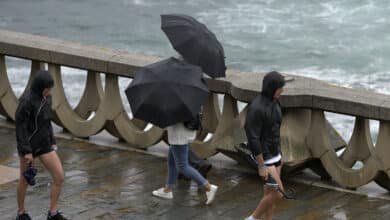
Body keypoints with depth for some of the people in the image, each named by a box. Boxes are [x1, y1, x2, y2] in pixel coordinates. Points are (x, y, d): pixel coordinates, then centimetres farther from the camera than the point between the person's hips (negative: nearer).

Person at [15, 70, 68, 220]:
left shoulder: (46, 98, 4)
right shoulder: (26, 101, -21)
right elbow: (20, 127, -19)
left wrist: (52, 142, 16)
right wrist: (26, 152, -20)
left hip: (43, 144, 7)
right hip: (28, 145, -7)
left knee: (59, 177, -1)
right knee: (25, 180, 10)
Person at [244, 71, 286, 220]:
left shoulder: (274, 103, 4)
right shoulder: (256, 108, -25)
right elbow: (253, 138, -23)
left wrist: (279, 155, 20)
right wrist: (261, 166, -21)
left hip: (275, 154, 8)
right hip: (264, 157, -8)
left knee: (270, 193, 13)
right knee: (277, 194, -5)